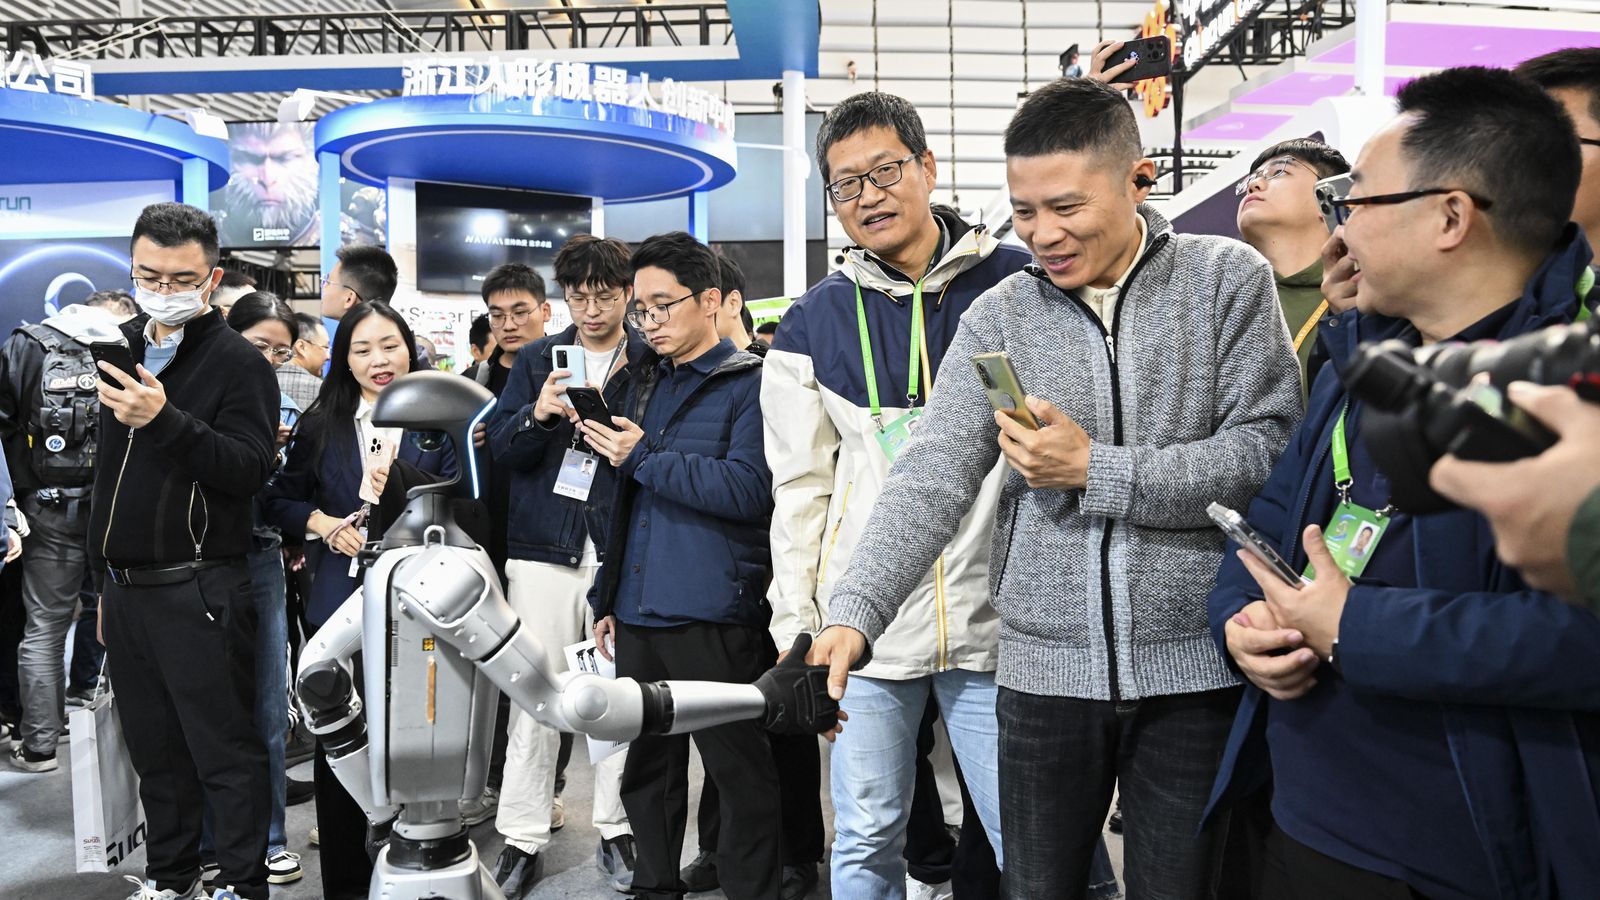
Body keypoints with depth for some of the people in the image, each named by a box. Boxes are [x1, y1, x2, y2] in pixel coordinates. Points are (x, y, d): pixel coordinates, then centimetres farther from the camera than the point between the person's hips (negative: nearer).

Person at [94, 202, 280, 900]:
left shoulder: (239, 361, -8)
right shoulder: (123, 345, 13)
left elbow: (250, 469, -19)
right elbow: (111, 467, 21)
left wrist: (165, 420, -31)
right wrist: (104, 577, 21)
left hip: (198, 592, -7)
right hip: (124, 588, 7)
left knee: (225, 750, -1)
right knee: (154, 749, 16)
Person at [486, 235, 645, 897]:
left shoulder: (651, 362, 4)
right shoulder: (535, 360, 10)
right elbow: (500, 450, 5)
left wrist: (614, 397, -16)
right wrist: (538, 415, -15)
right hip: (544, 550, 1)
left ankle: (617, 830, 20)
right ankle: (523, 838, 15)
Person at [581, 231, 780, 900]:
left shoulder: (752, 385, -6)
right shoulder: (646, 383, 16)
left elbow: (749, 490, -19)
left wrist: (644, 457, -15)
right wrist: (608, 596, 17)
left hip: (713, 618, -7)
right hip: (639, 614, 7)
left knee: (740, 769, 3)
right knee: (648, 764, 17)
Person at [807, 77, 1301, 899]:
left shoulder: (1229, 280, -2)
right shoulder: (997, 318, 2)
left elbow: (1270, 452, -10)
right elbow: (929, 479, -7)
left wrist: (1094, 472, -14)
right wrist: (853, 614, -21)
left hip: (1196, 668, -1)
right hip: (1045, 670, 2)